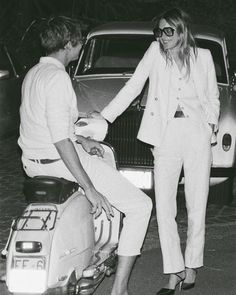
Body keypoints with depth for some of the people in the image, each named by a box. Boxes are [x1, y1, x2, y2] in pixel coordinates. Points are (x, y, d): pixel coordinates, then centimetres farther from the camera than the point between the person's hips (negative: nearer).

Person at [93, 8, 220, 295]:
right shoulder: (155, 52, 6)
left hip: (197, 133, 0)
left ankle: (192, 264, 20)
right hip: (166, 135, 0)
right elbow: (133, 87, 2)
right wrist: (104, 115, -5)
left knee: (196, 206, 4)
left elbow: (213, 96, 16)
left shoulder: (203, 56, 8)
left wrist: (211, 123, 0)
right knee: (164, 207, -5)